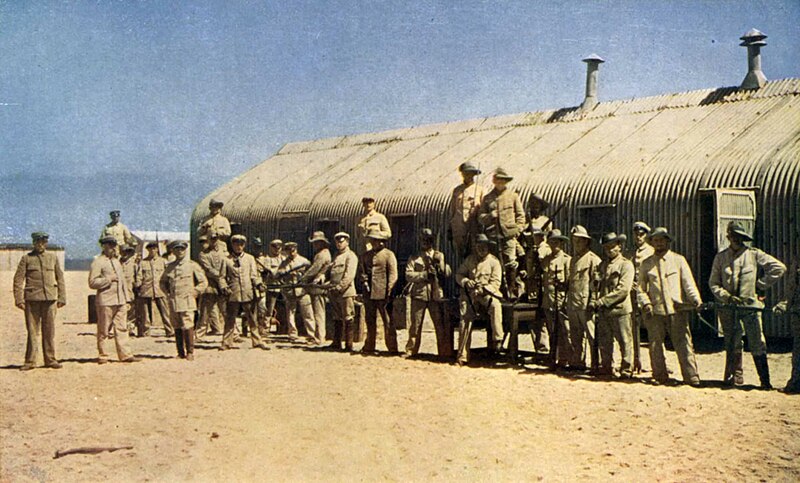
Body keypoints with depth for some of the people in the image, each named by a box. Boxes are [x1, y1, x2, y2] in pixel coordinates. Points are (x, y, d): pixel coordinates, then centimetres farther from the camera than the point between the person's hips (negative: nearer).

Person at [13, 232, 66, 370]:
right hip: (32, 299, -2)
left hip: (50, 299, 2)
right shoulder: (26, 258, 4)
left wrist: (61, 298, 8)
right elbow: (18, 279, 1)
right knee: (32, 330, 0)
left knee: (49, 330, 5)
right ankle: (30, 361, 5)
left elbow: (60, 278, 13)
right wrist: (19, 299, -7)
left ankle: (50, 360, 13)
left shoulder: (53, 257, 12)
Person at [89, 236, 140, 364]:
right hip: (106, 302, -7)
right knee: (103, 330, 1)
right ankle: (102, 355, 10)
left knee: (122, 328, 3)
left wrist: (127, 298, 19)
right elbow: (92, 282, -11)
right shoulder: (98, 262, -4)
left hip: (120, 301, 7)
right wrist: (109, 279, -16)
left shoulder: (116, 261, 19)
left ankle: (125, 354, 3)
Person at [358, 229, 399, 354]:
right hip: (369, 294, 5)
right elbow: (361, 271, 16)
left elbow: (393, 275, -5)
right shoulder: (366, 255, 15)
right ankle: (369, 347, 19)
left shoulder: (389, 255, 0)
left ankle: (392, 348, 1)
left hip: (382, 294, -5)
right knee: (370, 321, 11)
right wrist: (364, 282, -4)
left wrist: (388, 292, -12)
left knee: (388, 322, -3)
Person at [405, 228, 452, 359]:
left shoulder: (439, 256, 15)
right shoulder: (414, 258, 11)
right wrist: (425, 274, -12)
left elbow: (448, 274, 5)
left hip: (436, 295, 0)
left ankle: (445, 352, 3)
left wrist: (439, 263, -11)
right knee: (415, 325, 2)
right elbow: (408, 275, -2)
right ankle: (410, 351, 11)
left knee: (441, 325, -2)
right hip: (419, 295, 0)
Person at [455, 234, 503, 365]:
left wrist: (483, 289, -19)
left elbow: (495, 283, -3)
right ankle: (462, 356, -1)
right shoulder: (469, 260, 14)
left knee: (495, 305, -35)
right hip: (470, 294, 2)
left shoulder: (493, 261, 4)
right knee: (465, 320, -9)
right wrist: (466, 282, -6)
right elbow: (459, 274, 16)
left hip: (487, 293, -2)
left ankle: (497, 340, -30)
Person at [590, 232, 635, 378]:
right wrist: (595, 301, 1)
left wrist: (602, 301, -17)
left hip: (620, 310, -6)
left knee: (625, 341, -1)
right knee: (604, 342, 11)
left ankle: (627, 370, 7)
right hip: (603, 311, 7)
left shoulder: (626, 264, -5)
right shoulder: (603, 265, 17)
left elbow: (623, 290, -15)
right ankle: (606, 368, 23)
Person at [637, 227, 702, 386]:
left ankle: (691, 376, -4)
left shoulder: (678, 260, 10)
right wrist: (645, 303, -4)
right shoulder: (646, 264, 13)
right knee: (655, 345, 3)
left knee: (684, 343, -6)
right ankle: (660, 376, 13)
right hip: (655, 311, 2)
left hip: (677, 309, -2)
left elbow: (688, 282, 2)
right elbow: (641, 287, 14)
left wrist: (696, 299, -14)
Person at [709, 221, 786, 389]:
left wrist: (761, 285, -1)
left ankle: (765, 380, 1)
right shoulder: (720, 257, 8)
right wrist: (726, 296, -8)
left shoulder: (754, 254, 2)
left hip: (751, 305, -2)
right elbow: (713, 283, 9)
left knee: (757, 344, -5)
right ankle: (735, 375, 19)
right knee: (732, 345, 7)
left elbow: (779, 268, 1)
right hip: (728, 307, 2)